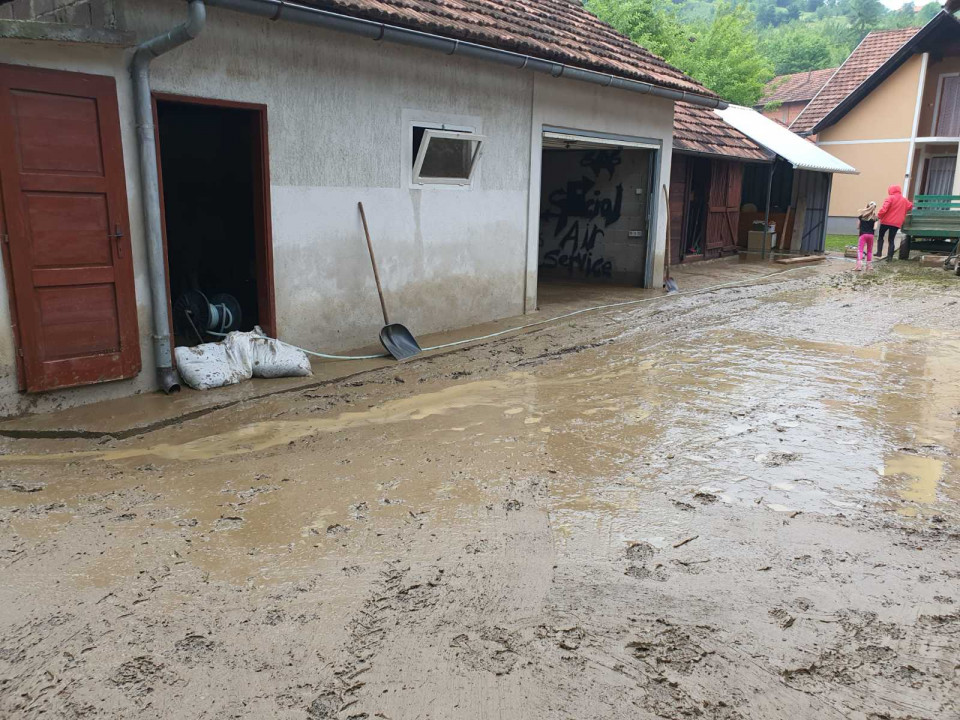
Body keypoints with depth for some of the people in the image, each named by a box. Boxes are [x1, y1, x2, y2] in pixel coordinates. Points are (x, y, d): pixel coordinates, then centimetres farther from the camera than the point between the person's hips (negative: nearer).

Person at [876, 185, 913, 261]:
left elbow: (884, 208, -19)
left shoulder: (890, 198, -8)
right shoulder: (904, 200, 10)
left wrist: (879, 216, -8)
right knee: (891, 240, 6)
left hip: (886, 221, -4)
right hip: (897, 223, 4)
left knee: (880, 236, 13)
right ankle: (890, 256, -1)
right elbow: (910, 206, 26)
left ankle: (879, 252, 4)